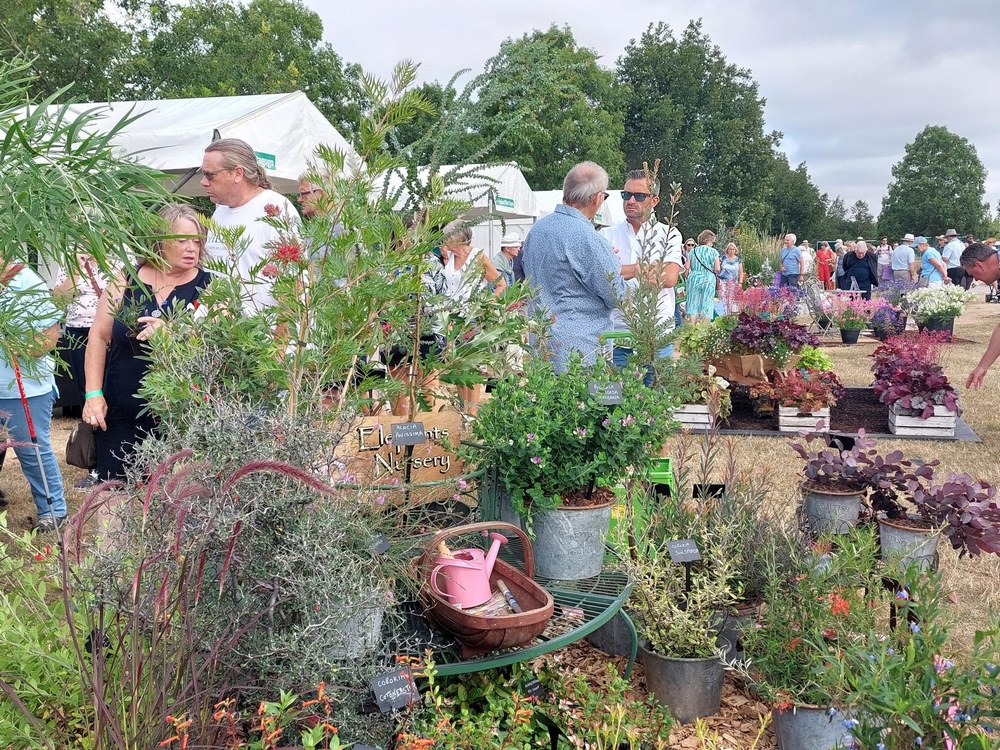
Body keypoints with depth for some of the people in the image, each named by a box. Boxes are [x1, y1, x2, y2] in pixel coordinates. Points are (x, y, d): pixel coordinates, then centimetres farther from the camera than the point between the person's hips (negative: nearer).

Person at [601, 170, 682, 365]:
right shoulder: (608, 235, 8)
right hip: (615, 336, 0)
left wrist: (621, 270, -11)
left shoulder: (668, 234, 6)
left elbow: (669, 278, -11)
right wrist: (647, 268, -11)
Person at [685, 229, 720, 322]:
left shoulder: (693, 251, 6)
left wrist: (688, 279, 17)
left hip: (694, 279, 2)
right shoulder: (713, 252, -1)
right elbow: (717, 269, -4)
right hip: (708, 280, -2)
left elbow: (687, 268, 3)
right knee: (707, 306, 1)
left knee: (693, 305, 4)